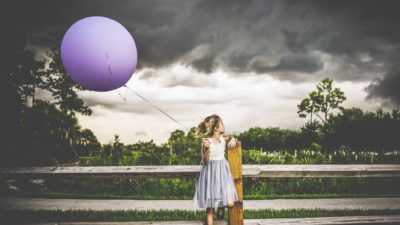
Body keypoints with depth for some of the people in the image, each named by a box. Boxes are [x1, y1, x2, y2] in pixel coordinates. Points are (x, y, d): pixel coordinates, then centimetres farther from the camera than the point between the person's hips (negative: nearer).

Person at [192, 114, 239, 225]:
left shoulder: (223, 138, 3)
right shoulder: (207, 141, -13)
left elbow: (232, 137, 24)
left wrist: (233, 140, 2)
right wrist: (206, 149, -32)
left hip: (223, 171, 5)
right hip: (211, 173, -5)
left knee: (230, 203, -8)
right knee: (210, 208, 1)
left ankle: (221, 208, 23)